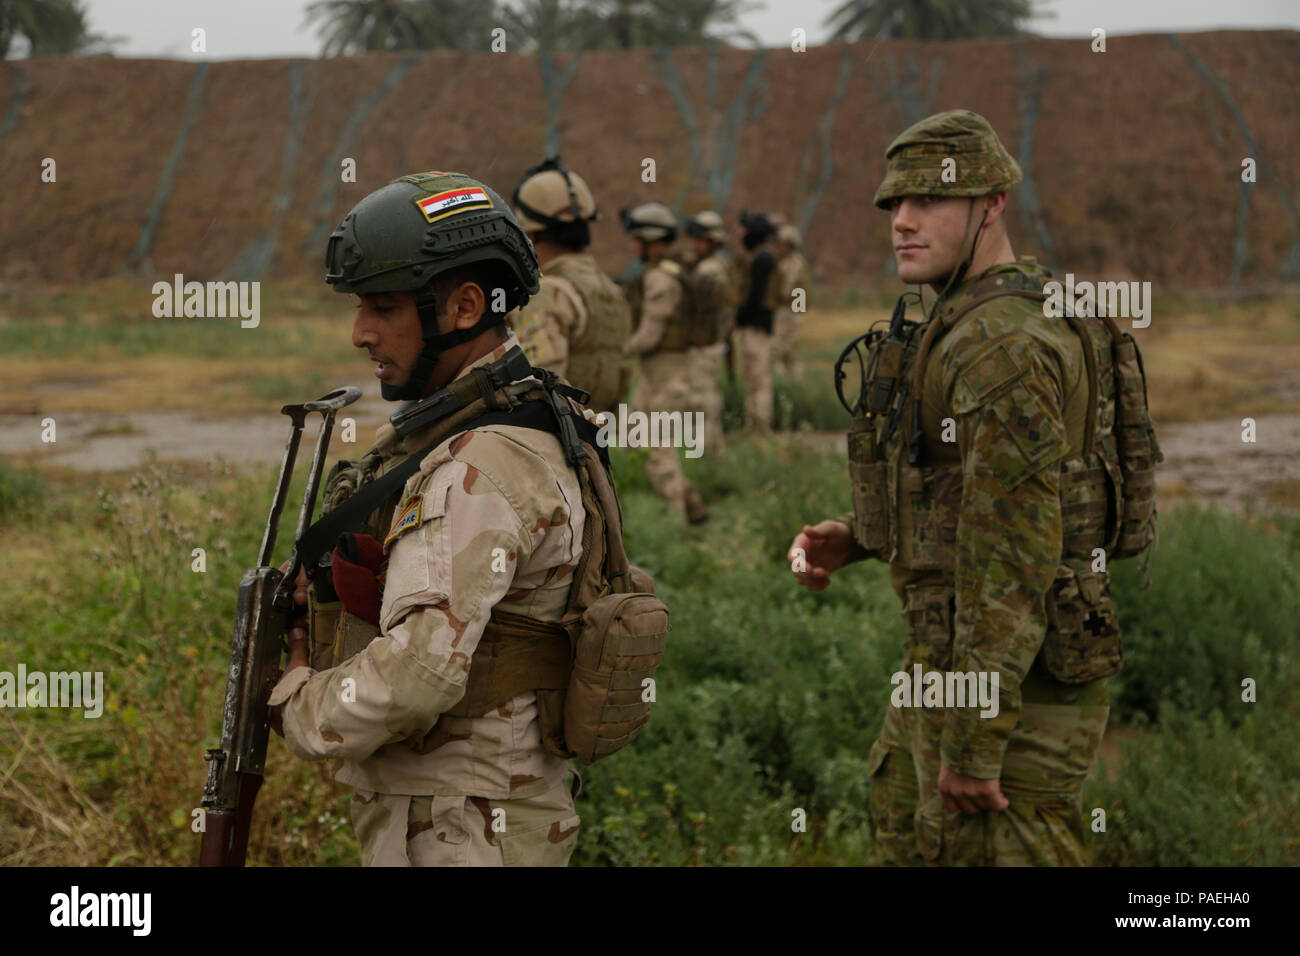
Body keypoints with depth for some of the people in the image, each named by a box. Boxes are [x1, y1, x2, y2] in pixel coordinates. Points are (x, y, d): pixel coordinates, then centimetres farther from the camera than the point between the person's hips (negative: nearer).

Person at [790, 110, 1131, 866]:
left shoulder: (1003, 347, -21)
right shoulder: (978, 324, 13)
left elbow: (1014, 551, -26)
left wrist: (973, 739, -25)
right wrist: (853, 539, 10)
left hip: (1012, 686, -11)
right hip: (952, 665, 11)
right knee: (908, 840, 24)